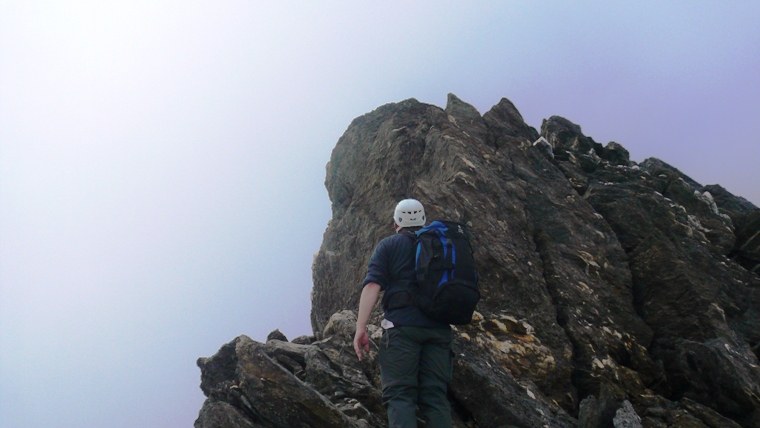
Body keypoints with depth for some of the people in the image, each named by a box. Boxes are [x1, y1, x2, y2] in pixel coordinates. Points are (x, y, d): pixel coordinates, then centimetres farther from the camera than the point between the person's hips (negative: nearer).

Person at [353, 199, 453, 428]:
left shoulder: (389, 245, 9)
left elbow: (373, 284, -5)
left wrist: (361, 327, -9)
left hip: (401, 326, -4)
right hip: (439, 329, 4)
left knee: (399, 394, -6)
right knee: (436, 395, 3)